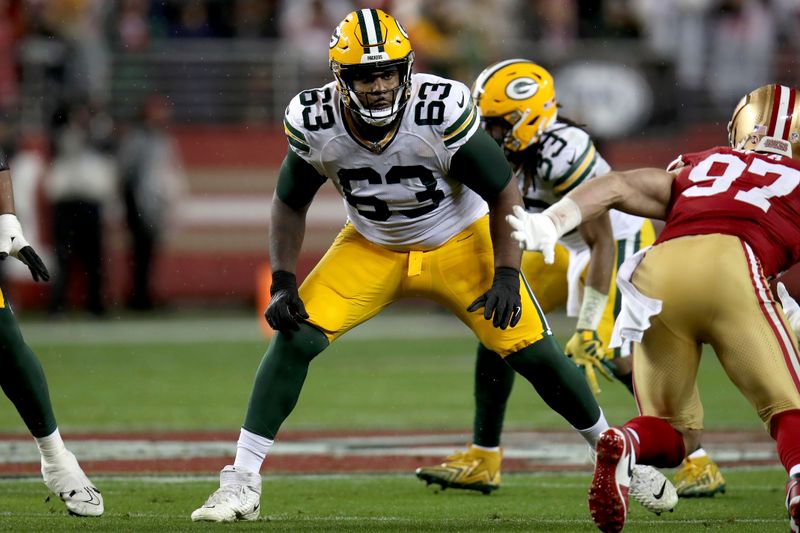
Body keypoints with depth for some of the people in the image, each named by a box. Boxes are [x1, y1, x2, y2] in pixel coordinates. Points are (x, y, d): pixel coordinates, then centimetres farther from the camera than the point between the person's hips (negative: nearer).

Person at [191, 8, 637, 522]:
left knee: (532, 352, -8)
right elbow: (290, 204, -3)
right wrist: (283, 283, -12)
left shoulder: (442, 109, -30)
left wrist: (506, 274, -22)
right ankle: (241, 482, -9)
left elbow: (503, 191, -17)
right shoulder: (315, 122, -21)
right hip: (372, 248, 2)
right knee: (295, 336, -17)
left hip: (459, 243, -2)